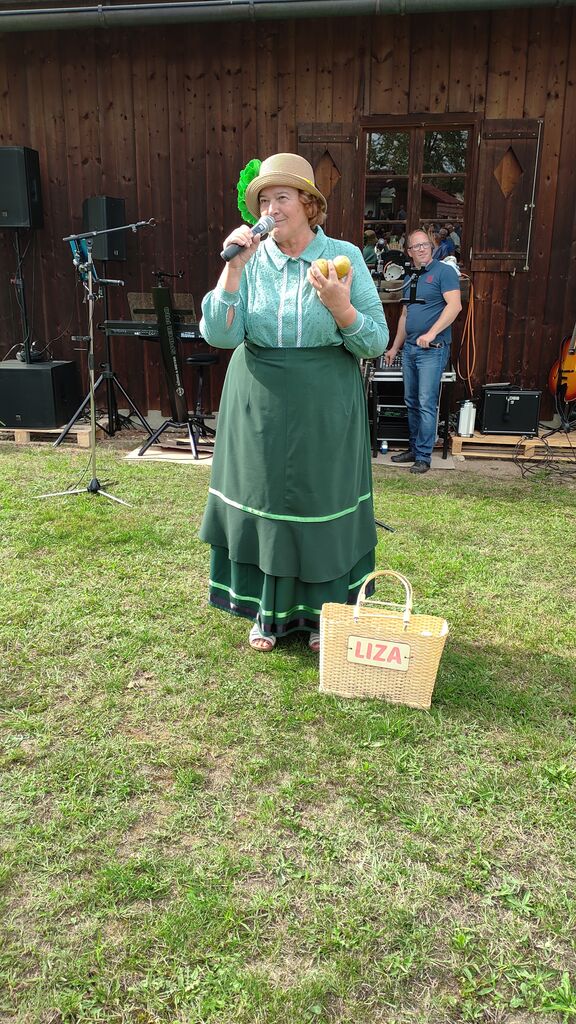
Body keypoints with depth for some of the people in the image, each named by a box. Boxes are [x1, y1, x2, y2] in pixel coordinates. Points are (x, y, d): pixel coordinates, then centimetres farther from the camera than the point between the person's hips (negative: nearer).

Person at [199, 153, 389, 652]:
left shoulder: (345, 255, -4)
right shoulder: (251, 260, -1)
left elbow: (376, 343, -7)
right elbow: (218, 335, -12)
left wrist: (340, 307, -24)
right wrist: (233, 269, -20)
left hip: (325, 409, -1)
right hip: (260, 407, 1)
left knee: (322, 503, 7)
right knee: (263, 502, 8)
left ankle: (323, 612, 27)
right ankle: (270, 611, 27)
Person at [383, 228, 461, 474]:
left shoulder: (443, 272, -4)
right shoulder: (410, 279, 18)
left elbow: (455, 305, -16)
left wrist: (432, 333, -23)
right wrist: (395, 348, 22)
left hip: (433, 350, -7)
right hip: (410, 348, 8)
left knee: (426, 404, -8)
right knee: (412, 403, 11)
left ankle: (423, 456, -2)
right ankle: (414, 449, 21)